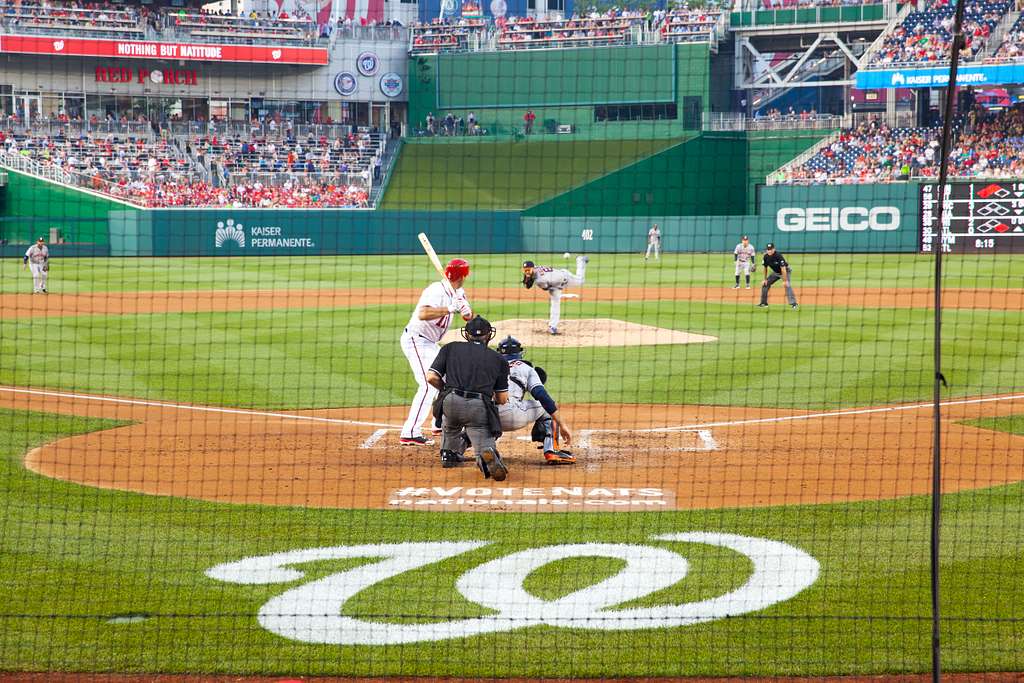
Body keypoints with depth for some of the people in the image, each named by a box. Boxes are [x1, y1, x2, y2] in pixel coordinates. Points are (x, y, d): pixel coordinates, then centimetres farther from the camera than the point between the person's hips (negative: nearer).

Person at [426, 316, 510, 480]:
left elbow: (432, 378, 9)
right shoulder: (498, 359, 18)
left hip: (451, 403, 2)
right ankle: (487, 453, -31)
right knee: (485, 447, 1)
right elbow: (502, 399, 18)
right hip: (480, 408, -2)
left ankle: (449, 453, 31)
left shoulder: (451, 348, 17)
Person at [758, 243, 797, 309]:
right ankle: (763, 302, 18)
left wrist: (785, 281, -37)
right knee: (764, 284, 6)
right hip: (775, 272, 7)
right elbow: (765, 268, 2)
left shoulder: (778, 256, -32)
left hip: (785, 271, -7)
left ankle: (793, 303, -31)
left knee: (787, 285, -27)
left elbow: (783, 269, -34)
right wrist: (765, 279, 3)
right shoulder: (766, 257, -12)